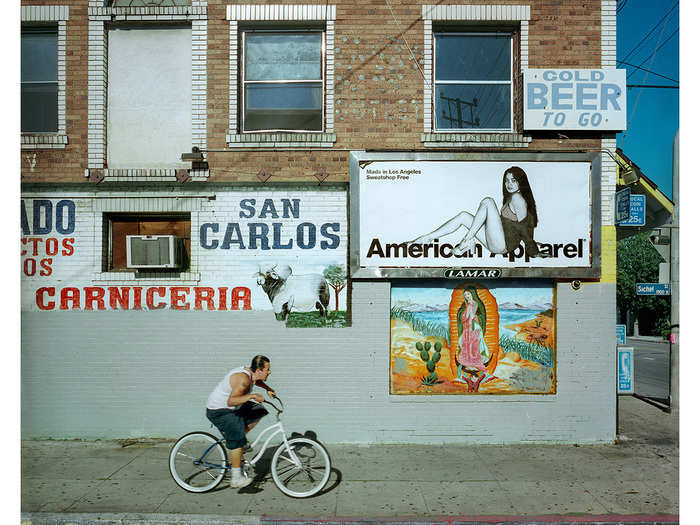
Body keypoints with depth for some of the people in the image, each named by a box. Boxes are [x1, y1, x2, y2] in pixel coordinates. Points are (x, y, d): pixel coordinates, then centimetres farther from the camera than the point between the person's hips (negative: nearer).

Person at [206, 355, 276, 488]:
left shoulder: (250, 372, 0)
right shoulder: (243, 379, -29)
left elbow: (256, 381, 26)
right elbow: (231, 401, -41)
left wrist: (267, 389, 14)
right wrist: (252, 396, -42)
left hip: (232, 408, 10)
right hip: (219, 412, -10)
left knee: (259, 411, 9)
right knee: (237, 439, -23)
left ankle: (239, 439, 11)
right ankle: (236, 478, -17)